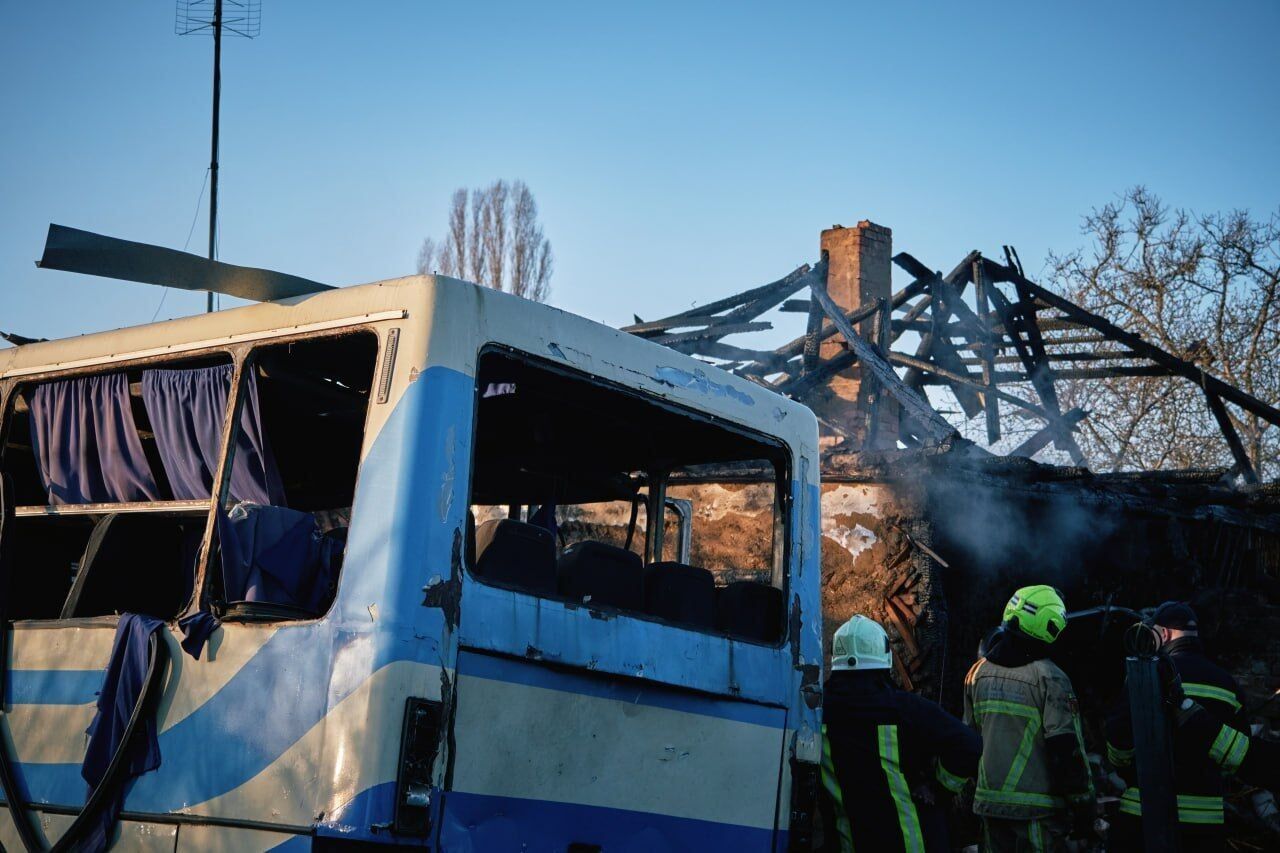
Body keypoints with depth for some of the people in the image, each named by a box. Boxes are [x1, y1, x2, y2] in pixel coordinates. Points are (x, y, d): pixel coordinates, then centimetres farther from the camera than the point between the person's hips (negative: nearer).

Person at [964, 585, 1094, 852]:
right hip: (1038, 808, -6)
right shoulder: (1048, 677, -13)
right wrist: (1083, 806, -7)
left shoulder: (978, 673, 6)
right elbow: (1066, 749, -15)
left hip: (990, 803, 6)